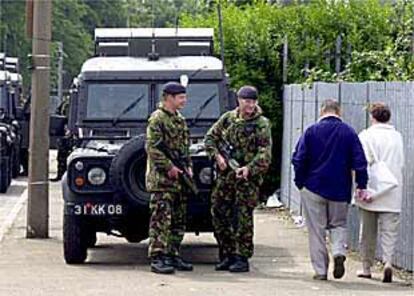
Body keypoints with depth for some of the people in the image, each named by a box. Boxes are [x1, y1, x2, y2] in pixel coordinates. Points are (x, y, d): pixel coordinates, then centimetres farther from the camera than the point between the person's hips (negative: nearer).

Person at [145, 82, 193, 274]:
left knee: (178, 220, 11)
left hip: (178, 178, 9)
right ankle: (157, 258, -12)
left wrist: (188, 166, 9)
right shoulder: (157, 119, -10)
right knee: (161, 219, -11)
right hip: (161, 178, -9)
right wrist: (169, 167, -18)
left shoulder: (180, 119, 17)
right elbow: (152, 148, -16)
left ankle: (173, 256, 17)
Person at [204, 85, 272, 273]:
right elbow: (210, 138, 15)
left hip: (247, 179, -5)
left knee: (243, 218, -5)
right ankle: (227, 255, 17)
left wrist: (249, 168, -24)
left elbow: (265, 153, -11)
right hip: (224, 176, 5)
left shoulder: (262, 124, -4)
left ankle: (242, 258, 1)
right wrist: (217, 156, -3)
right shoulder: (228, 118, 9)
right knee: (219, 214, 6)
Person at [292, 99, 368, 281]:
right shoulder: (349, 132, 0)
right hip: (340, 190, 1)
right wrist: (361, 186, 2)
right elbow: (359, 161, -3)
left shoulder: (311, 131, -3)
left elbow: (298, 159, -3)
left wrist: (300, 182, 7)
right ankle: (339, 252, -11)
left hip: (313, 188, -1)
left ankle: (320, 270, 4)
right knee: (339, 224, 17)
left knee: (316, 230, 6)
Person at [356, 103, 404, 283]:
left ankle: (366, 268, 17)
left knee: (368, 232, 10)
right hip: (393, 194, 2)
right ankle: (388, 261, -19)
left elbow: (364, 163, -14)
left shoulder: (366, 136, -6)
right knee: (389, 231, 2)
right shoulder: (397, 137, 6)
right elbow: (401, 163, 9)